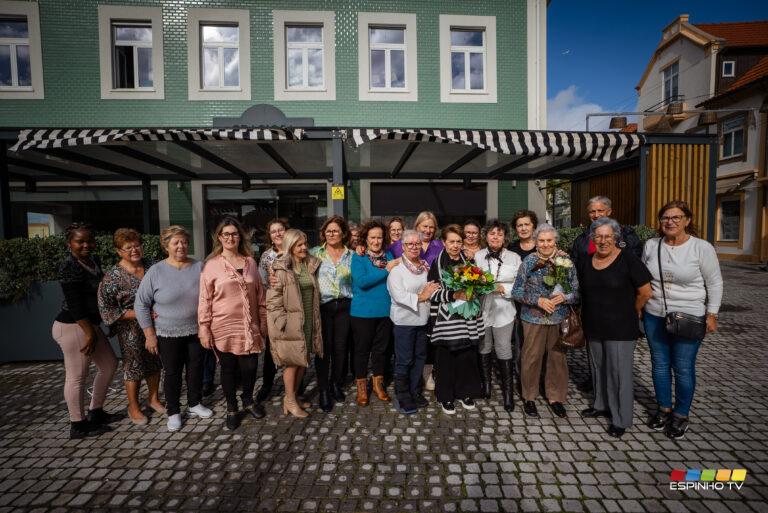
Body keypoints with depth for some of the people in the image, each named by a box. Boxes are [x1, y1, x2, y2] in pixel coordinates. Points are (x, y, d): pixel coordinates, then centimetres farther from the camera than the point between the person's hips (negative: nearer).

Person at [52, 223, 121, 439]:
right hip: (73, 327, -9)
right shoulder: (69, 266, -16)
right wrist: (90, 333, -18)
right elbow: (74, 304, -19)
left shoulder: (94, 260, 9)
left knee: (109, 364, 17)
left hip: (89, 325, 9)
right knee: (77, 376, 1)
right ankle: (78, 425, 15)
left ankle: (96, 412, 31)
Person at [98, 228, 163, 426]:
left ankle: (153, 399, 37)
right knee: (133, 366, 10)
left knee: (154, 363, 16)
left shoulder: (151, 266, -2)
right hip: (131, 329, -4)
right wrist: (139, 314, -20)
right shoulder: (113, 276, -14)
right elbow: (106, 309, -15)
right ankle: (133, 408, 29)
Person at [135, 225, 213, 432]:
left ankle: (195, 404, 35)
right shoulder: (156, 271, -10)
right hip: (168, 335, -2)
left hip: (196, 331, 2)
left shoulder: (199, 267, -4)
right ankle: (173, 412, 29)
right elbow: (141, 304, -5)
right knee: (172, 373, 11)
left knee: (196, 368, 14)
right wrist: (149, 334, -7)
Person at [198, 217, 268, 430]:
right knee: (228, 368, 9)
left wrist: (263, 322, 9)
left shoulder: (250, 262, 6)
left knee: (250, 367, 6)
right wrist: (204, 328, -6)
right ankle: (231, 409, 31)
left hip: (249, 327, 3)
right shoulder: (211, 264, -3)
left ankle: (248, 401, 35)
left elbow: (260, 294, 10)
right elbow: (205, 299, -3)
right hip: (223, 328, -2)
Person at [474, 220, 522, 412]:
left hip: (503, 311, -1)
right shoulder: (477, 256, 3)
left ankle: (508, 392, 16)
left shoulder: (514, 257, 1)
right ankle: (486, 386, 31)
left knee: (504, 351, 1)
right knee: (483, 349, 14)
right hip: (482, 309, 1)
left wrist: (502, 288, -15)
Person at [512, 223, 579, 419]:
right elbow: (517, 291, -5)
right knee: (532, 357, 6)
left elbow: (577, 291, 2)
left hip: (559, 318, 2)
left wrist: (565, 297, -18)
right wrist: (538, 300, -17)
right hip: (534, 318, -1)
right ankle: (529, 397, 25)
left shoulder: (566, 262, -1)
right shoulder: (529, 261, -5)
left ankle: (555, 397, 30)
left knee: (558, 357, 10)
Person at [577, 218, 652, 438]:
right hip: (594, 328, 6)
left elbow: (645, 292, -9)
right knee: (598, 368, 19)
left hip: (620, 329, -5)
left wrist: (630, 312, 2)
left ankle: (621, 419, 19)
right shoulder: (586, 262, 3)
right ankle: (601, 405, 38)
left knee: (619, 372, 3)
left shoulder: (628, 259, -13)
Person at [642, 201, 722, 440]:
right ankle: (664, 409, 30)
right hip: (654, 316, 3)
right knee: (659, 364, 13)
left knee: (683, 368, 6)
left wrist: (712, 314, -5)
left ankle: (681, 415, 24)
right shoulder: (651, 246, 1)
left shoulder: (702, 248, -8)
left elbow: (714, 283, -2)